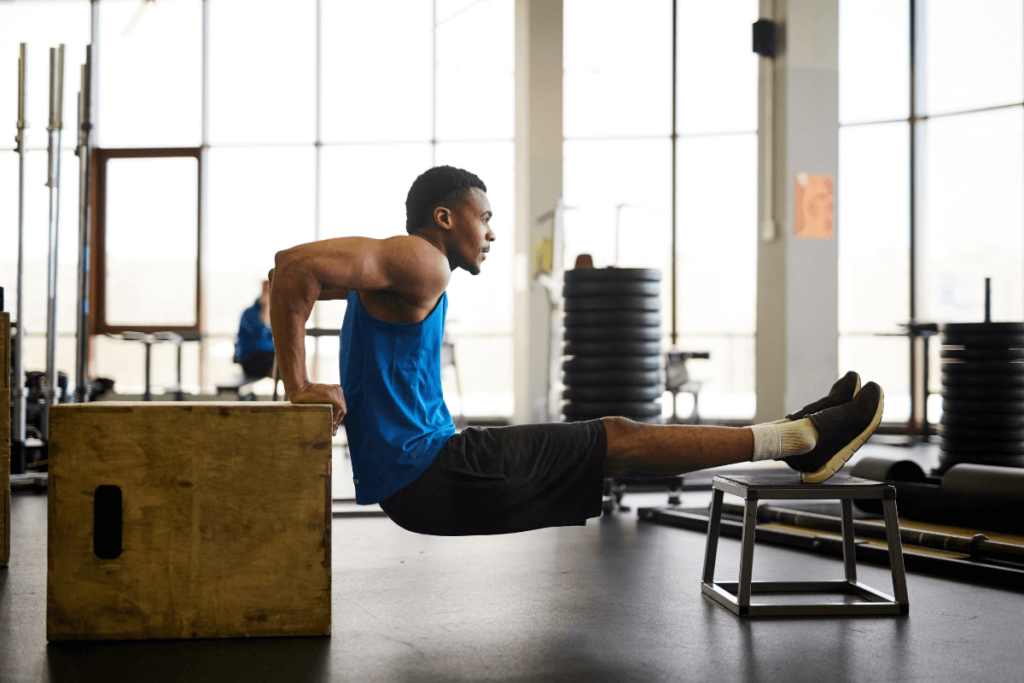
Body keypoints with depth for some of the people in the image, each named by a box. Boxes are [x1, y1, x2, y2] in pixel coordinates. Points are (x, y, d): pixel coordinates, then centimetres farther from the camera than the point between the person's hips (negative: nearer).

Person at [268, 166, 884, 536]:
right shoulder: (419, 262, -12)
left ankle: (799, 436, 12)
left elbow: (293, 275, 27)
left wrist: (310, 386, 18)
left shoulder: (391, 268, 19)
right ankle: (803, 439, 0)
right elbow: (295, 267, -25)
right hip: (425, 474, -10)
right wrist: (299, 387, -22)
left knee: (613, 442, 8)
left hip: (419, 473, 10)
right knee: (619, 440, -7)